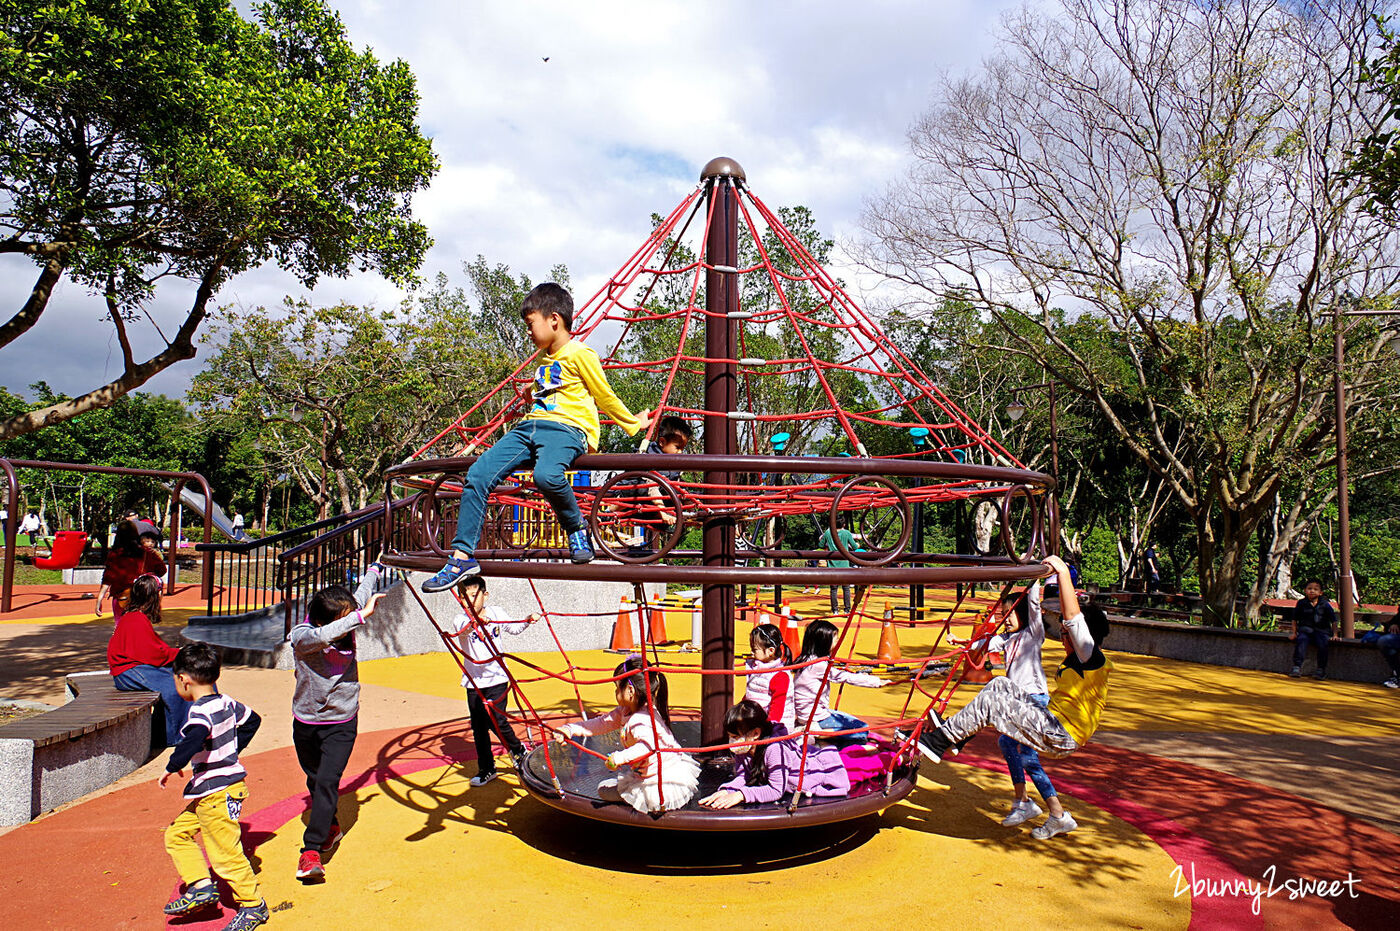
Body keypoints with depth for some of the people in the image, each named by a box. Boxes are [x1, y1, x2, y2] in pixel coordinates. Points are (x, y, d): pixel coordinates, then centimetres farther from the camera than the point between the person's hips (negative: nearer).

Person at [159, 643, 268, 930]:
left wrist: (172, 767, -26)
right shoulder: (226, 702, 7)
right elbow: (252, 720, 22)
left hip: (217, 793, -10)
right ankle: (200, 886, 15)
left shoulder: (201, 711, -21)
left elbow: (194, 739, -41)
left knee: (225, 852, 0)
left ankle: (253, 906, 12)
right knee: (177, 833, 18)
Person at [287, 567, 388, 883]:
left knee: (327, 781, -15)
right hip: (306, 723, 0)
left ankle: (311, 851, -15)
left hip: (342, 723, 0)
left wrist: (375, 570, 29)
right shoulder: (303, 637, -18)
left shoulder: (348, 627, -8)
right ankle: (330, 827, 43)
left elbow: (362, 596, 11)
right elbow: (321, 636, -44)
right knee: (315, 781, 19)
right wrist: (362, 616, -45)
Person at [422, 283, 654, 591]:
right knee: (477, 476, -12)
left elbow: (605, 397, 7)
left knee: (546, 476, -41)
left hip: (566, 428, -8)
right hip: (530, 427, 8)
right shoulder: (543, 359, 27)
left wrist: (634, 424, 11)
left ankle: (577, 530, -12)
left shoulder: (580, 354, 0)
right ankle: (462, 556, -9)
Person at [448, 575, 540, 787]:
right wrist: (475, 622, -57)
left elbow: (514, 628, 19)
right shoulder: (460, 620, -10)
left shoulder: (496, 613, -2)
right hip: (473, 681, 1)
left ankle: (518, 751, 16)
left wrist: (528, 620, 1)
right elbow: (463, 630, -36)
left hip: (496, 677, -1)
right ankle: (486, 769, 26)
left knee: (496, 720, -12)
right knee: (478, 727, 8)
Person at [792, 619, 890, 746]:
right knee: (862, 730, -7)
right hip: (815, 719, -9)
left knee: (855, 721, 20)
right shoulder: (817, 665, -21)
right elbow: (846, 678, -18)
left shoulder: (808, 660, 6)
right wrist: (877, 682, -12)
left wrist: (860, 675, 7)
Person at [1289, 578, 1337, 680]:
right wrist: (1294, 633, 8)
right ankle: (1297, 667, -29)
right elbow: (1295, 619, 14)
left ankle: (1321, 670, -16)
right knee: (1301, 640, -29)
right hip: (1305, 630, 1)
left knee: (1322, 644, -29)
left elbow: (1334, 621, 7)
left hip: (1321, 631, 0)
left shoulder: (1325, 604, 2)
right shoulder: (1301, 603, 5)